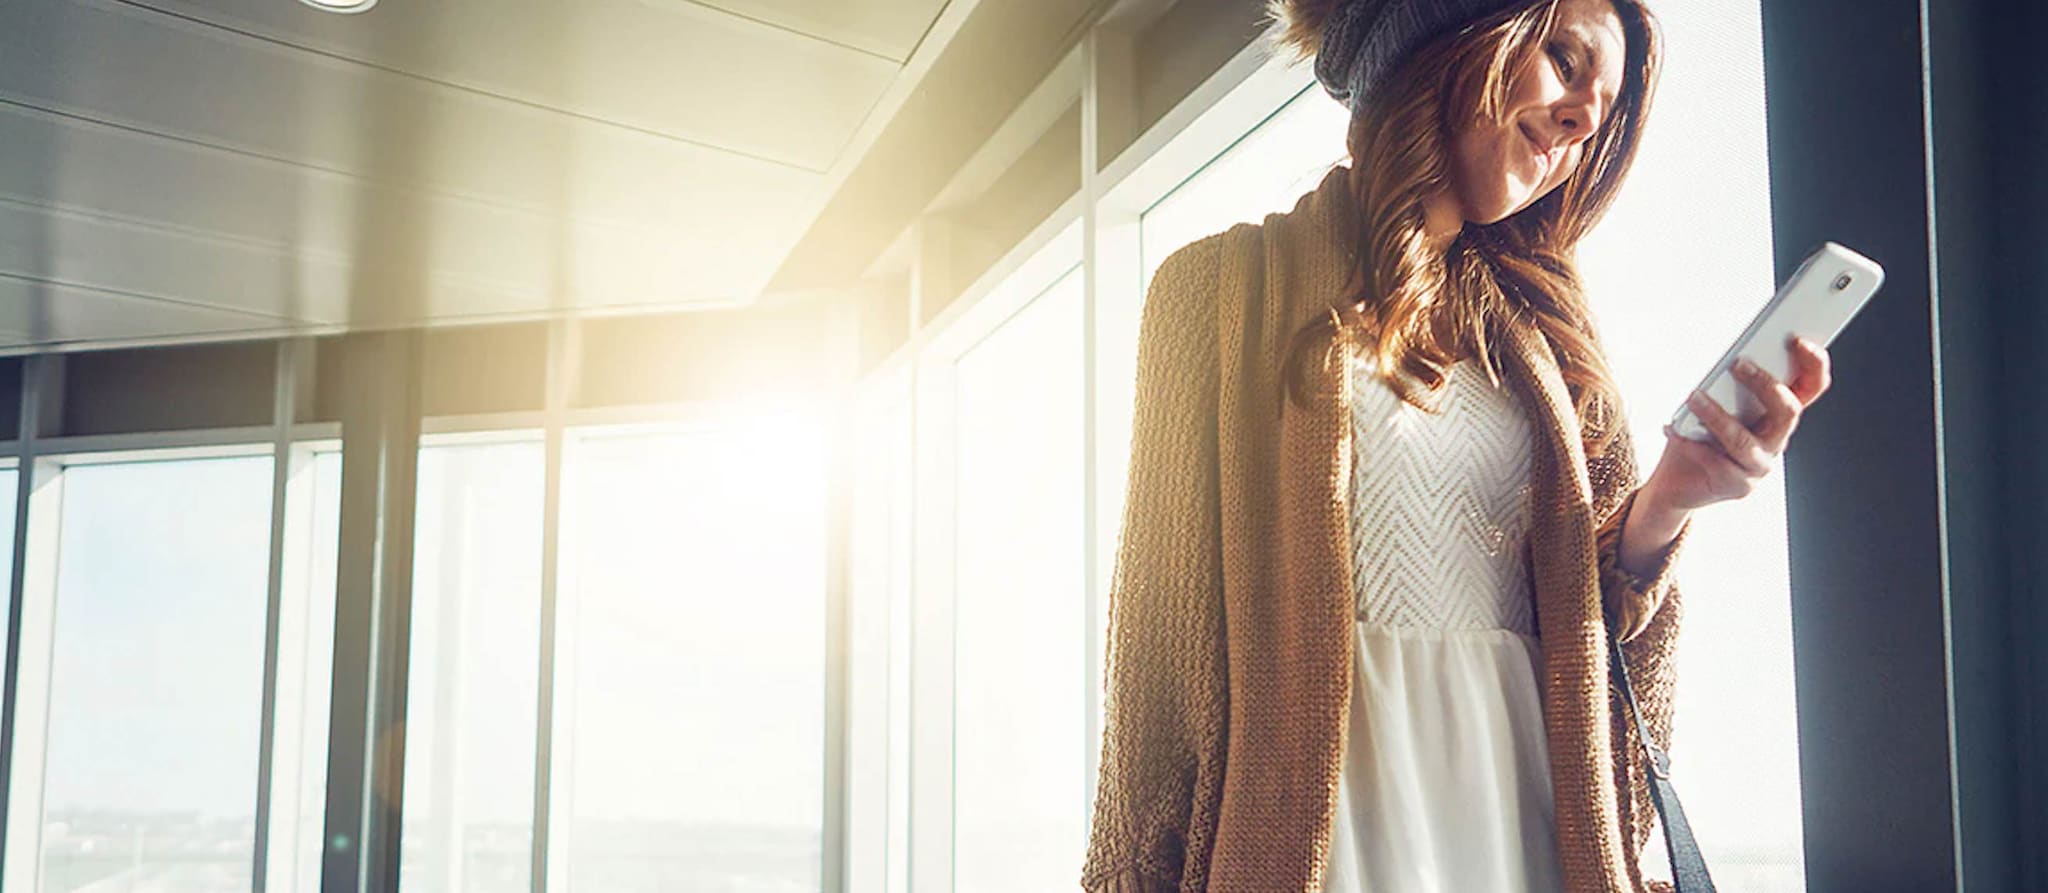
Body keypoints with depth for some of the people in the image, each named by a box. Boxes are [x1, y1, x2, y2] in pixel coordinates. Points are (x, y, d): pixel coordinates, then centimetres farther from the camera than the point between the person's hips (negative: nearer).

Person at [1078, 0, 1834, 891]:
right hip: (1317, 811, -5)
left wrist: (1660, 508, -11)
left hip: (1519, 804, 5)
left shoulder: (1540, 333, 14)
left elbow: (1592, 613, 9)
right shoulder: (1226, 283, 0)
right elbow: (1165, 608, -5)